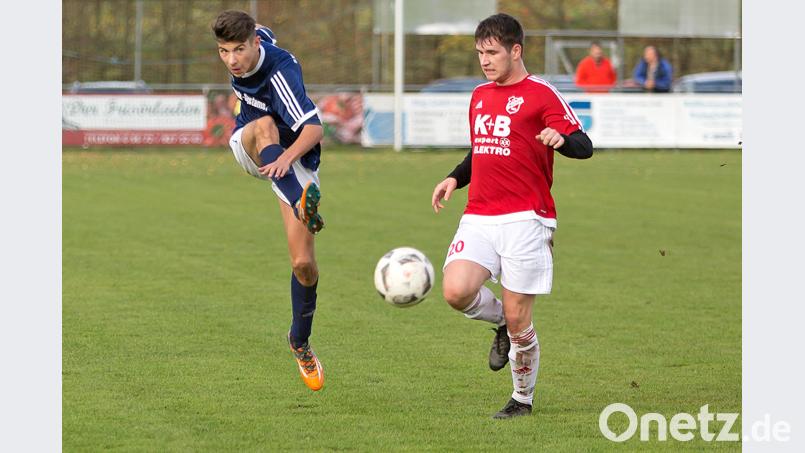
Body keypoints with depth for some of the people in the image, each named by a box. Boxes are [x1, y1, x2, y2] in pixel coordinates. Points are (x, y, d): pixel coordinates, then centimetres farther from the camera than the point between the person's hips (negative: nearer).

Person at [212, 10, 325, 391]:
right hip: (247, 146, 5)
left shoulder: (280, 72, -33)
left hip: (293, 160, -5)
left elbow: (313, 129, -41)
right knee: (265, 127, -37)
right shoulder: (257, 37, -13)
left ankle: (300, 341, 15)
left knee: (303, 263, -12)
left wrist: (288, 156, -61)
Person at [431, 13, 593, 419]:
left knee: (517, 317, -3)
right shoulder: (480, 96, 18)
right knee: (456, 291, -19)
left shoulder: (541, 94, -3)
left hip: (525, 219, -5)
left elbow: (584, 146, -9)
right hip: (478, 217, 5)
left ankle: (523, 398, 19)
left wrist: (560, 139, -32)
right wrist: (455, 178, 13)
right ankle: (502, 323, 14)